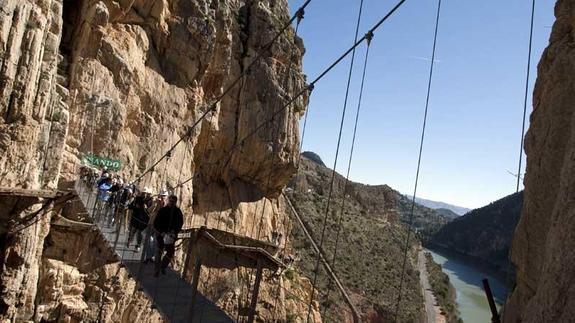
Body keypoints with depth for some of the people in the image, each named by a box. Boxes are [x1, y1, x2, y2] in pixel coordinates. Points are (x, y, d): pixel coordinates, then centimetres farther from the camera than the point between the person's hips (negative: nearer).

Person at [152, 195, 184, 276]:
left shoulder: (178, 212, 1)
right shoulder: (162, 210, -6)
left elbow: (180, 224, 1)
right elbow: (156, 223, -7)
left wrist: (174, 233, -14)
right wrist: (162, 233, -18)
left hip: (171, 236, 2)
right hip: (160, 234, -2)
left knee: (171, 253, 3)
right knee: (159, 252, 3)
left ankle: (163, 266, 27)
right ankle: (157, 269, 17)